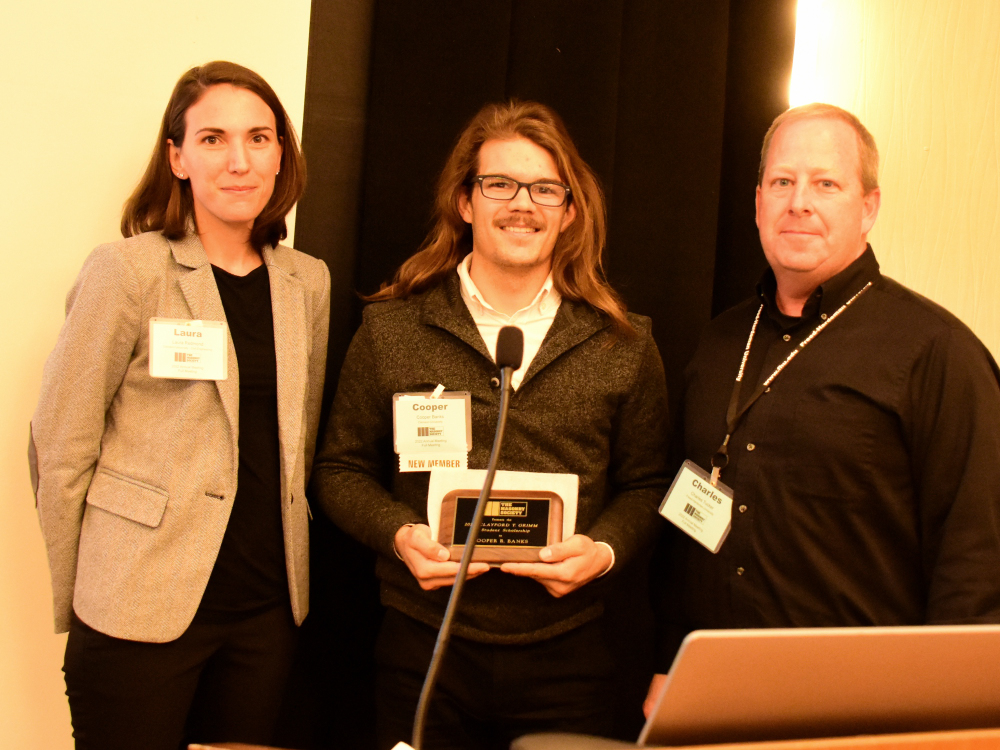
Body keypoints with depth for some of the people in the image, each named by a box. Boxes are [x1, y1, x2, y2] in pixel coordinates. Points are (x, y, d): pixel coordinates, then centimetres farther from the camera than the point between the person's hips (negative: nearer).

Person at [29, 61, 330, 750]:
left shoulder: (308, 282, 7)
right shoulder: (126, 271, -8)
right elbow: (60, 447, -6)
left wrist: (285, 565, 12)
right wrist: (77, 603, -2)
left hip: (267, 610, 4)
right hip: (141, 612, -4)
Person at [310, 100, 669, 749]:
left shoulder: (625, 345, 2)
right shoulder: (390, 329, 1)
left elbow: (645, 486, 8)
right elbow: (341, 469, 6)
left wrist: (605, 549, -11)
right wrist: (399, 533, -11)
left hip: (565, 657, 1)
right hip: (423, 650, 0)